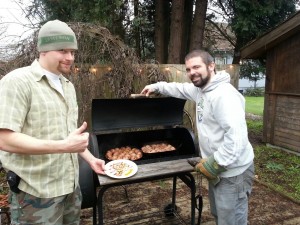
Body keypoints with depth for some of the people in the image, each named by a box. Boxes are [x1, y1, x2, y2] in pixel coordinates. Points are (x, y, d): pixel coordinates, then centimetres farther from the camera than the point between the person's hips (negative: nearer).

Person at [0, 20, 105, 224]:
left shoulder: (68, 86, 10)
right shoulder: (17, 82, -15)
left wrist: (89, 158, 8)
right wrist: (63, 146, -28)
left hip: (71, 185, 7)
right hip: (36, 192, -7)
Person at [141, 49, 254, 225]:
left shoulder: (224, 95, -25)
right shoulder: (201, 89, 6)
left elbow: (236, 137, -32)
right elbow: (181, 89, 27)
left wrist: (212, 164, -25)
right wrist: (157, 86, 24)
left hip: (233, 172, -9)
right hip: (218, 168, 10)